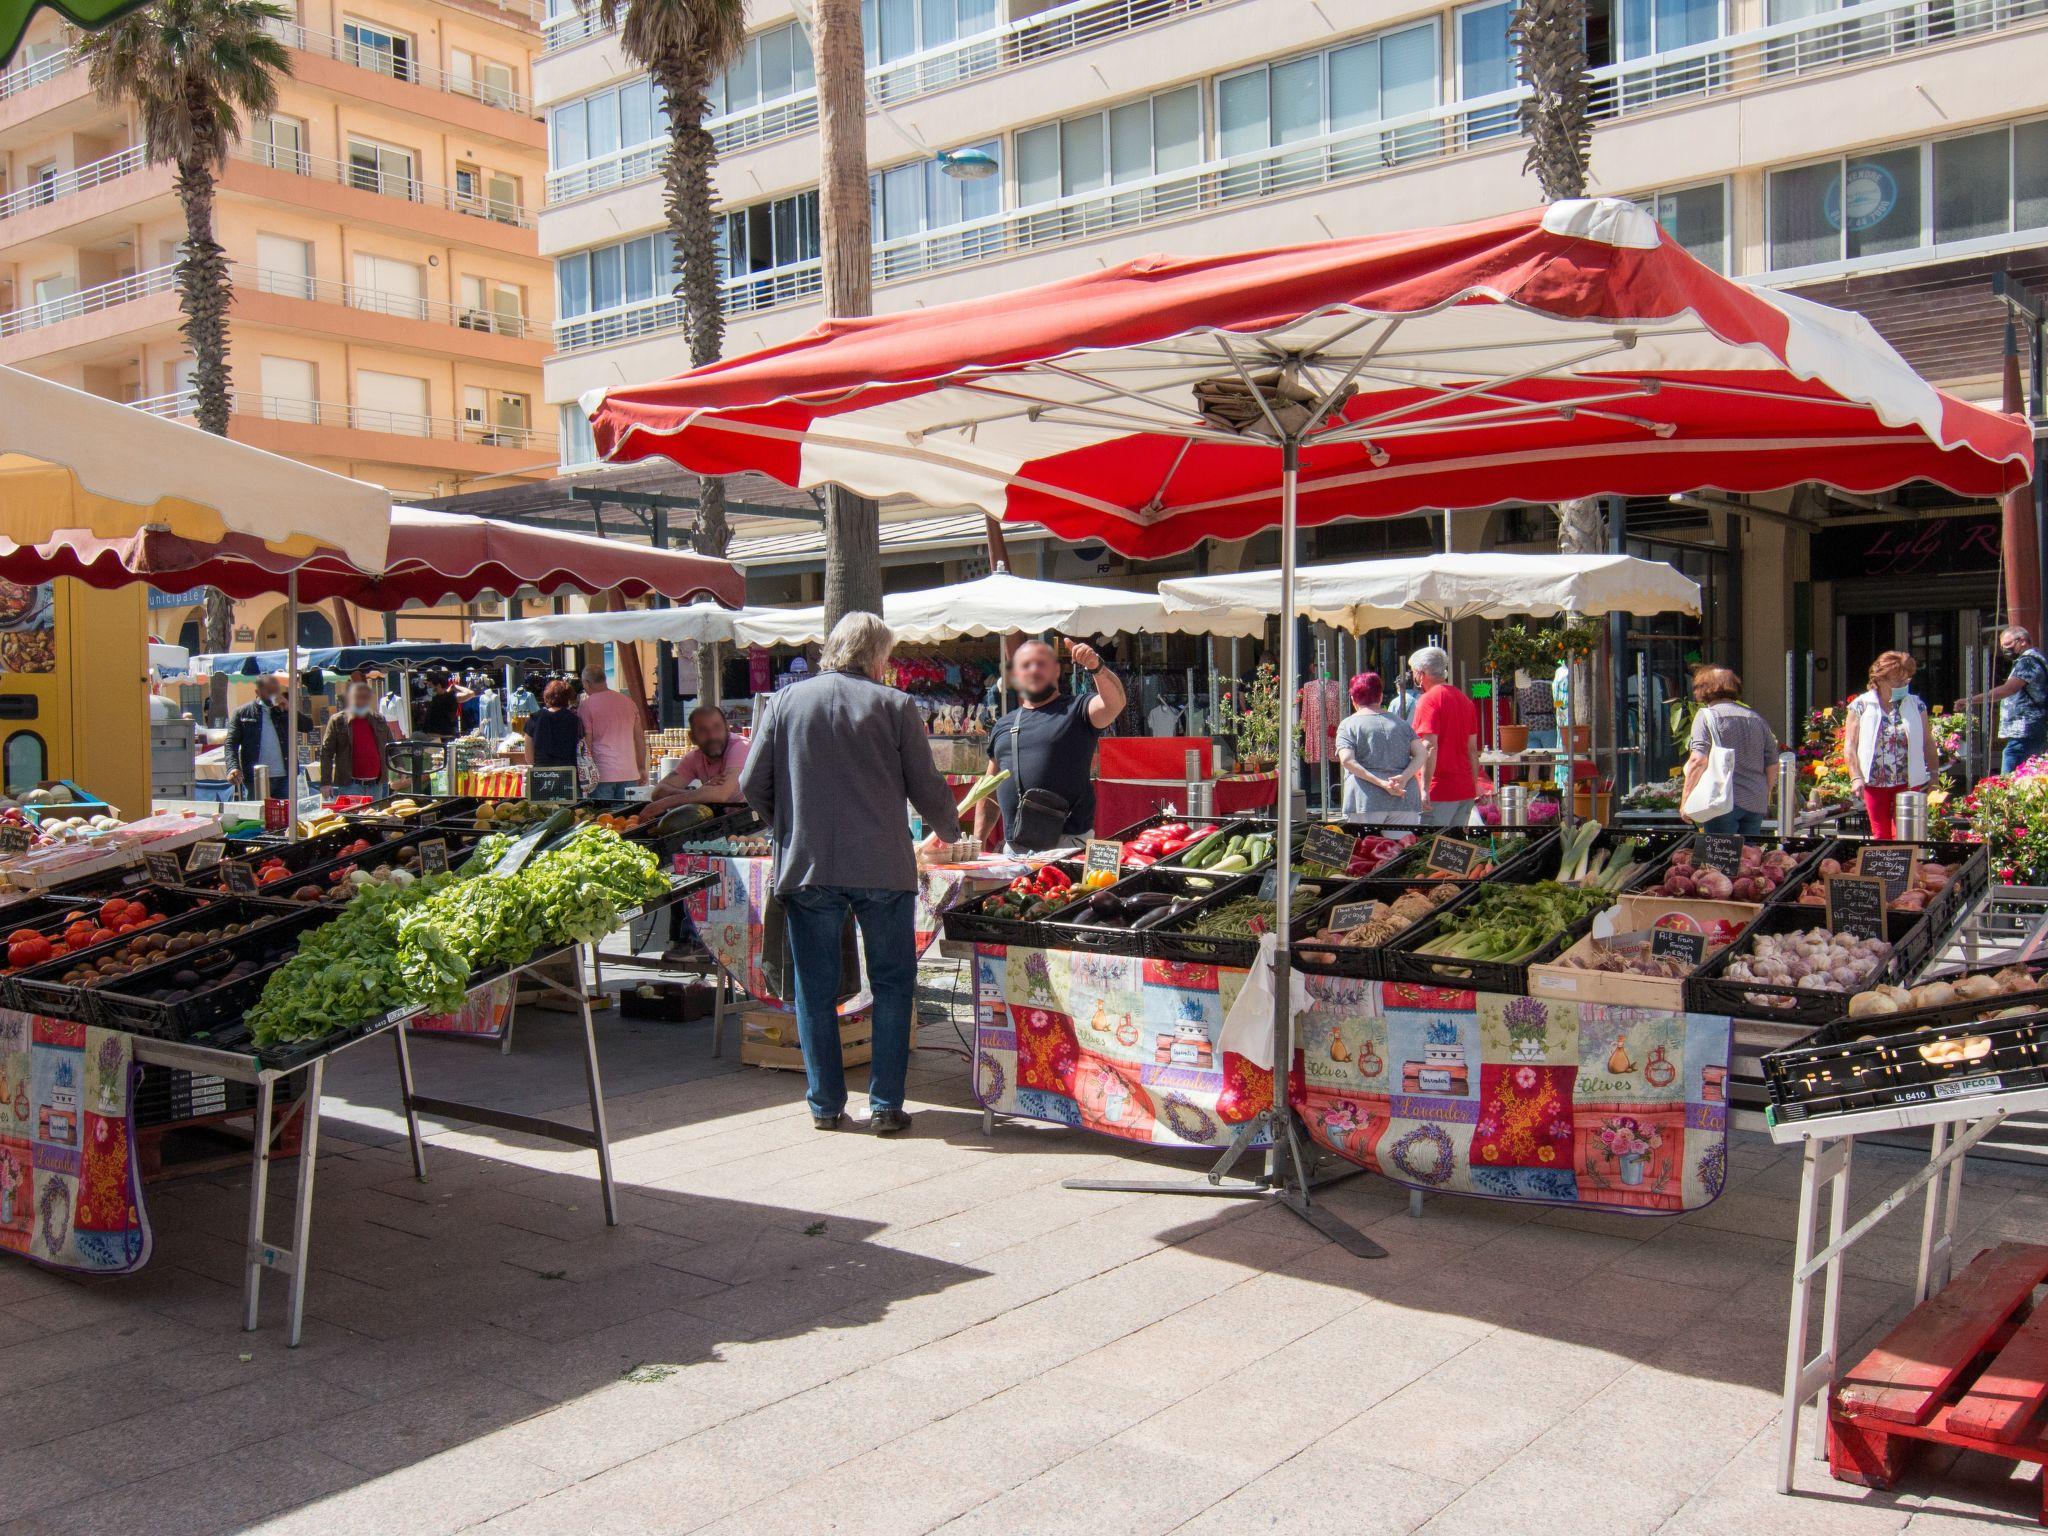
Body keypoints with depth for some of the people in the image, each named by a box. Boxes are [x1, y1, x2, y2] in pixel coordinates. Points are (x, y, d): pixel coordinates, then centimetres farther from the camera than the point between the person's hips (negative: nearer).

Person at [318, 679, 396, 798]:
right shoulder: (337, 721, 2)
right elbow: (326, 752, -1)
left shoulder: (380, 720, 13)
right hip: (349, 785, -4)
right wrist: (326, 783, -8)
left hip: (375, 786, 4)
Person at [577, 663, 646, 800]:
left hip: (602, 774, -4)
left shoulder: (586, 705, -4)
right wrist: (642, 768, 20)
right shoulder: (629, 702, 11)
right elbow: (640, 738, 14)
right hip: (630, 773, 5)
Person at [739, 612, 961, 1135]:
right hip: (882, 869, -2)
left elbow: (753, 786, 3)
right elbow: (927, 789, 1)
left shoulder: (788, 700, 4)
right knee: (892, 984, 10)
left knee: (815, 988, 12)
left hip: (806, 868, 2)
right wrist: (947, 831, 21)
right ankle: (886, 1105, 9)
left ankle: (825, 1103, 16)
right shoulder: (894, 706, -2)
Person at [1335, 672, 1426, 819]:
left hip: (1367, 800, -3)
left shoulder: (1348, 724, 5)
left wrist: (1381, 783, -13)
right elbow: (1422, 753, 7)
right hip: (1405, 801, 3)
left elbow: (1346, 760, -10)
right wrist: (1404, 777, -6)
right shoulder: (1400, 722, 17)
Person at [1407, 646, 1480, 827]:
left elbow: (1430, 747, -18)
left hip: (1439, 791, -8)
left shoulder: (1429, 700, -10)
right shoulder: (1465, 700, 14)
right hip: (1466, 790, 8)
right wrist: (1475, 784, 23)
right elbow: (1473, 749, 17)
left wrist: (1425, 788, -19)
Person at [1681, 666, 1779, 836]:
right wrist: (1766, 798, 27)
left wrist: (1685, 801, -11)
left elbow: (1698, 761, -14)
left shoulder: (1707, 715, -3)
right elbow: (1772, 763, 15)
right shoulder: (1758, 718, 14)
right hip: (1756, 803, 6)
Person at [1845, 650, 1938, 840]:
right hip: (1874, 782, 0)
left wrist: (1933, 776, 2)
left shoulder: (1916, 706, 5)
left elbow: (1928, 743, 9)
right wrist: (1856, 777, -11)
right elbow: (1850, 745, -1)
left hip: (1909, 782, 0)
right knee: (1881, 835, 4)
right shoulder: (1861, 706, 1)